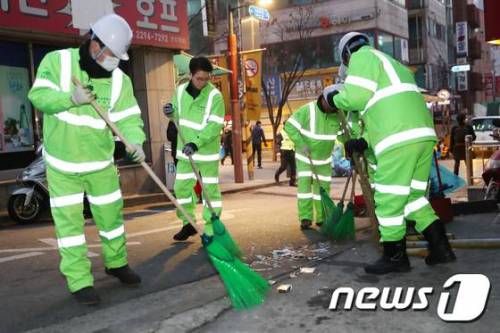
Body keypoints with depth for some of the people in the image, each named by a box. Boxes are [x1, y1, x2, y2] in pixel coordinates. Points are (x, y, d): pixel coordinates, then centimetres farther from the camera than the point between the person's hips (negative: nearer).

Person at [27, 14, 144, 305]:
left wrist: (135, 141, -29)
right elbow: (39, 96, -16)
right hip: (62, 162, -2)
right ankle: (80, 281, 9)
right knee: (69, 221, 0)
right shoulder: (57, 61, -11)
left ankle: (117, 263, 36)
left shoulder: (120, 80, -6)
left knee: (111, 215, 13)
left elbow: (128, 118, -9)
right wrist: (70, 97, -33)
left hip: (100, 162, 3)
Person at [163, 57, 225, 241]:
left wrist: (196, 143, -27)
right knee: (181, 187, 9)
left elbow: (215, 126, -18)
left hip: (207, 151, -5)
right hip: (186, 150, 5)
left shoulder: (215, 96, -13)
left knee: (210, 189, 0)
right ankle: (188, 223, 26)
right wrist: (171, 113, -10)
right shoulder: (180, 91, 2)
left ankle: (211, 230, 8)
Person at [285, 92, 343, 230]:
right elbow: (289, 126, -22)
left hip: (324, 158, 4)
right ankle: (305, 219, -10)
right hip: (304, 157, -4)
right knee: (304, 185, -12)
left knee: (323, 187, 5)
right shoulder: (307, 110, -23)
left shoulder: (337, 115, -11)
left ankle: (322, 218, 15)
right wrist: (301, 144, -28)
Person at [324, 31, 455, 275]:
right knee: (413, 195, 16)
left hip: (400, 139, -9)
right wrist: (365, 141, 25)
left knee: (388, 199, 0)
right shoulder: (392, 64, 33)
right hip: (423, 134, 9)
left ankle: (395, 257, 8)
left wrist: (335, 98, 11)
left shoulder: (362, 57, 5)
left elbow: (356, 97, -10)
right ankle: (440, 248, 16)